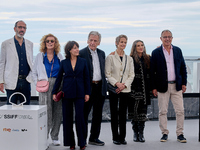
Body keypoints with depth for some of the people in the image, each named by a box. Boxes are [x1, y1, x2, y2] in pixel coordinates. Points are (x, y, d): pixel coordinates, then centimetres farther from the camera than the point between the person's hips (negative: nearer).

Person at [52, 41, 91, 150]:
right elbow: (59, 78, 7)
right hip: (67, 93, 1)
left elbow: (86, 78, 5)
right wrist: (54, 92, 3)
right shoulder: (64, 63, 4)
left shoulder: (83, 62, 4)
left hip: (79, 93, -1)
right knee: (67, 117, 4)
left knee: (79, 116, -5)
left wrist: (87, 93, 0)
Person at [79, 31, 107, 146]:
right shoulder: (81, 53, -6)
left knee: (98, 114, 11)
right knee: (84, 114, 3)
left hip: (100, 87, 6)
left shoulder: (102, 53, 12)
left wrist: (104, 85, 10)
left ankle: (94, 138, 23)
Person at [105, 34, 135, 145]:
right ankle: (115, 137, 9)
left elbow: (131, 75, 7)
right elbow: (107, 74, -3)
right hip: (113, 89, -2)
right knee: (114, 113, 1)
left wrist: (124, 85, -7)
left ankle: (122, 137, 12)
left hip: (125, 89, 3)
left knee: (123, 114, 4)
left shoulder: (129, 59, 11)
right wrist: (116, 83, -15)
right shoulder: (110, 57, 1)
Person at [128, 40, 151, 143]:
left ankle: (141, 133, 9)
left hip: (145, 89, 3)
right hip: (134, 89, -3)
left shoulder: (148, 59, 11)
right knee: (134, 111, 1)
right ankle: (135, 133, 12)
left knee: (143, 111, 3)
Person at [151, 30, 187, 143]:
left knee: (180, 111, 1)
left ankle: (180, 134, 11)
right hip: (163, 86, -2)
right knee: (163, 111, 4)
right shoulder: (156, 53, 0)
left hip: (176, 86, 2)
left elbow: (183, 68, 12)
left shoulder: (178, 50, 9)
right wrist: (154, 87, -4)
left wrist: (184, 83, 5)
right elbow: (152, 71, 0)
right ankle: (165, 133, 16)